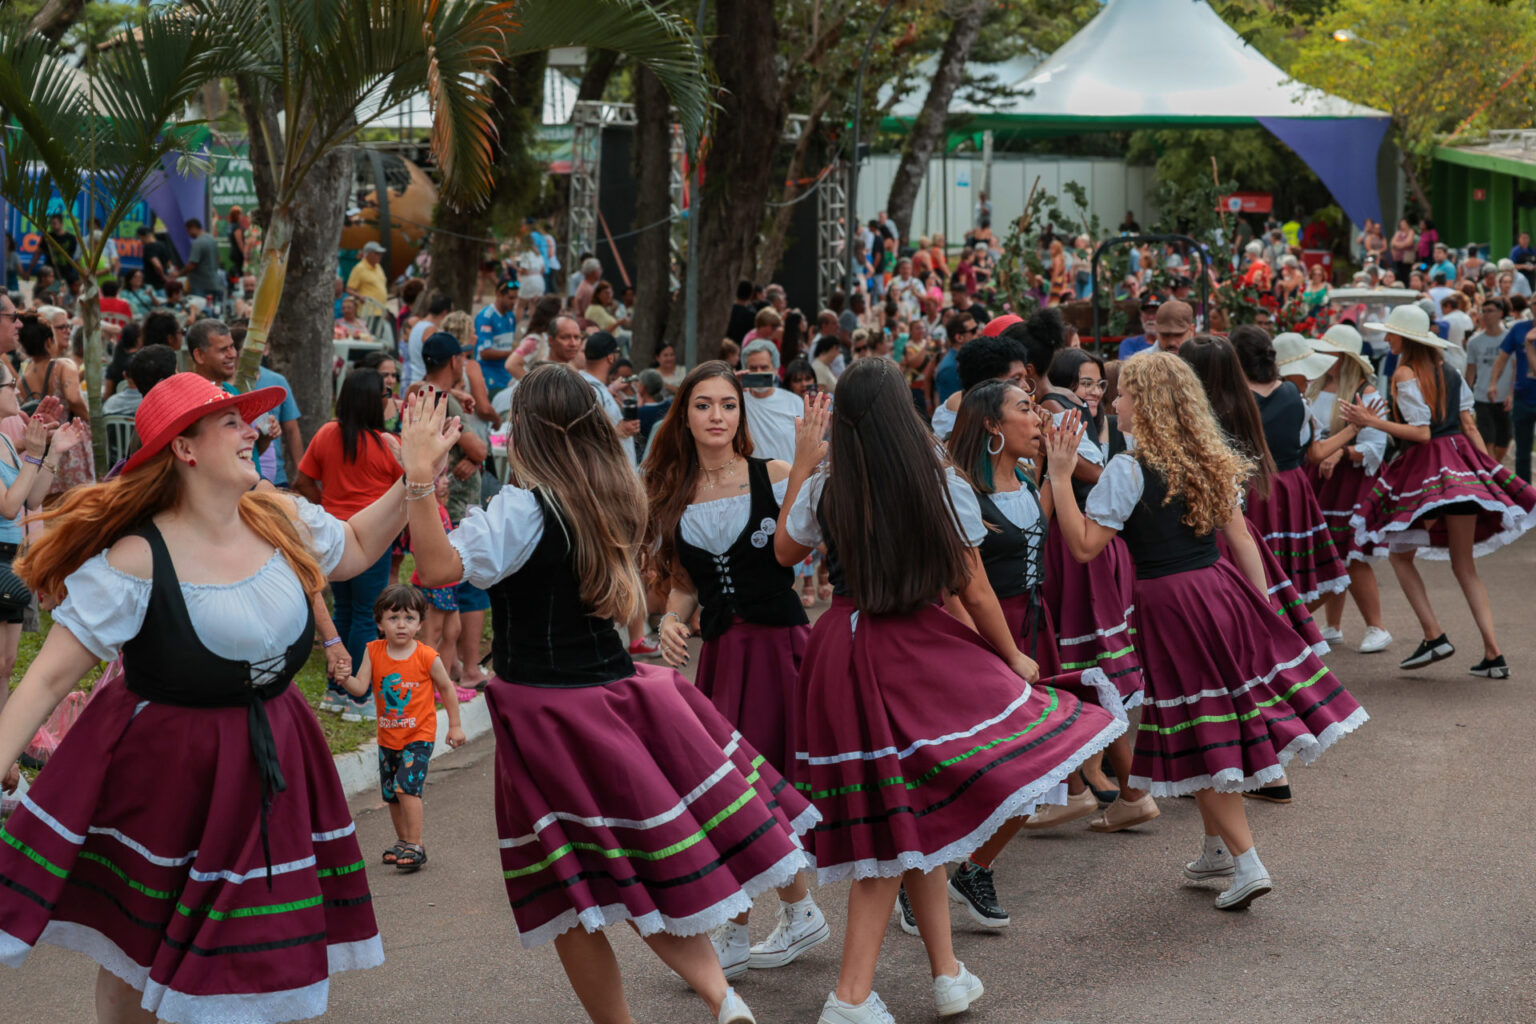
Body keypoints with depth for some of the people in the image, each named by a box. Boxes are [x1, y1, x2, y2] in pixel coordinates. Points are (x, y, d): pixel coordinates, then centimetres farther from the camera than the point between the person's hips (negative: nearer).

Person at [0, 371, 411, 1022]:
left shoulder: (282, 522, -3)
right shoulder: (137, 560, -20)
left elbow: (355, 548, 20)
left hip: (271, 765, 5)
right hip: (160, 771, -4)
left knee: (257, 956, 7)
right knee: (134, 953, 10)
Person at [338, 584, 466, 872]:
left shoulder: (427, 657, -13)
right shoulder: (373, 652, -6)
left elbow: (446, 689, 0)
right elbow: (360, 688, -11)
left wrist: (455, 725, 5)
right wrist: (344, 678, -33)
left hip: (419, 735, -5)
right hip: (388, 737, 5)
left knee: (406, 785, -19)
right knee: (391, 794, 13)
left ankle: (415, 845, -12)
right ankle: (403, 841, 31)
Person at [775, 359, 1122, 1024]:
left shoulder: (823, 491, -3)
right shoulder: (943, 488, -6)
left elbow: (785, 551, 17)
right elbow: (975, 592, 0)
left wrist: (801, 464, 18)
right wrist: (1012, 657, 15)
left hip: (844, 650, 2)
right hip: (918, 651, -2)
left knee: (897, 823, 9)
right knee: (917, 815, 6)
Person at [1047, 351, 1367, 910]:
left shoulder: (1128, 469, -14)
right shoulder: (1211, 461, 7)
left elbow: (1084, 545, -15)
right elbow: (1241, 538, 9)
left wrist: (1060, 476, -14)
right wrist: (1262, 607, 15)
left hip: (1168, 602, -7)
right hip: (1223, 590, 7)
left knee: (1198, 739, 2)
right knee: (1224, 720, 18)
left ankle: (1246, 862, 1)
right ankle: (1219, 847, 30)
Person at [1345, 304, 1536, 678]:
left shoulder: (1404, 374, -9)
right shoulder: (1449, 372, 12)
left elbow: (1421, 432, -15)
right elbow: (1470, 426, 11)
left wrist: (1372, 421, -13)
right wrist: (1488, 471, 15)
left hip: (1423, 470, -6)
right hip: (1461, 464, 6)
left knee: (1399, 554, 13)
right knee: (1465, 565, 10)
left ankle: (1434, 636, -1)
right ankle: (1493, 654, 0)